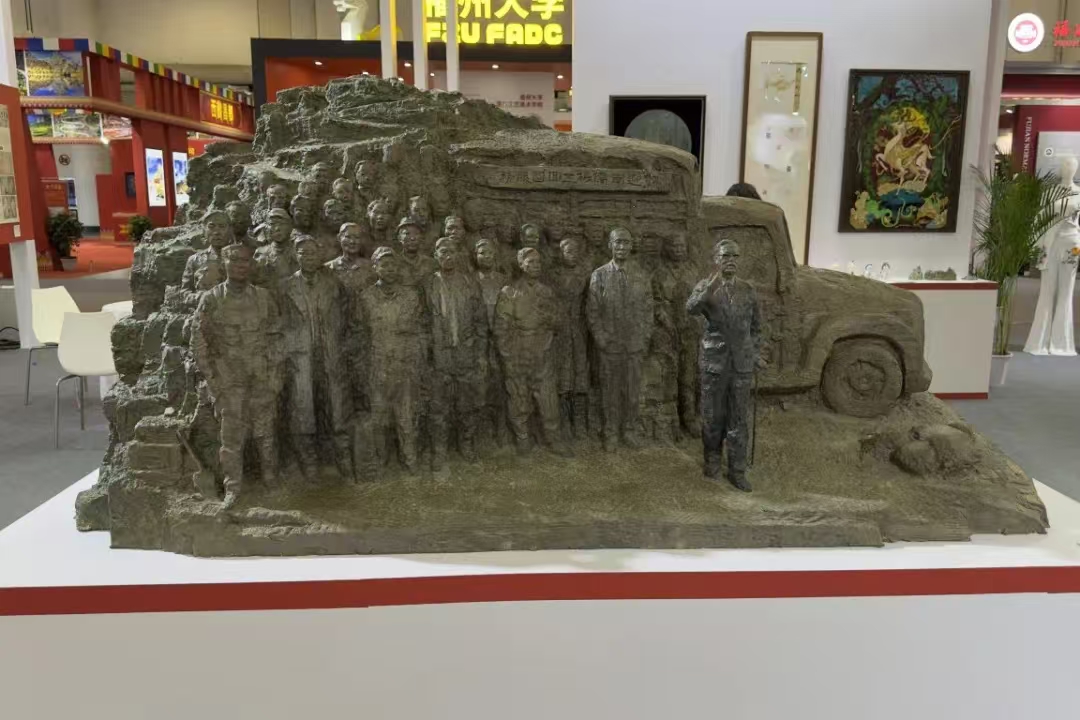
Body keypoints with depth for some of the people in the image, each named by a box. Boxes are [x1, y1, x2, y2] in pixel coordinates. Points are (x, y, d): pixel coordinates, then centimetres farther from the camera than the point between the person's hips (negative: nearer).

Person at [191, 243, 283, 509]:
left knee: (264, 432, 7)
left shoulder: (264, 297, 5)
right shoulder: (211, 299, 0)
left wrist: (275, 374, 2)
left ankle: (271, 483, 21)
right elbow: (199, 340, 2)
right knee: (232, 436, 0)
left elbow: (275, 337, 7)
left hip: (262, 378, 1)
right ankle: (232, 489, 9)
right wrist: (211, 377, -3)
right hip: (228, 380, -1)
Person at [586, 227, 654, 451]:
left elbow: (648, 310, 7)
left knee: (633, 390, 8)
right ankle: (610, 433, 19)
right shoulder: (599, 275, -2)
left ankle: (630, 431, 23)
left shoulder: (642, 277, 4)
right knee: (610, 390, 6)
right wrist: (601, 339, -8)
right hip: (608, 345, -2)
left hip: (634, 345, 2)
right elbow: (592, 311, -2)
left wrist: (645, 338, 0)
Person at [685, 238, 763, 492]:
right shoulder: (705, 286, -4)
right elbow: (691, 308, -27)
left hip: (742, 363, 2)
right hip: (714, 362, -2)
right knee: (713, 416, 9)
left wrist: (755, 356, 8)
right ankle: (712, 459, 30)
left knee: (739, 419, 4)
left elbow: (756, 326, 12)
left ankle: (737, 471, 14)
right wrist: (711, 287, -41)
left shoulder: (748, 290, 4)